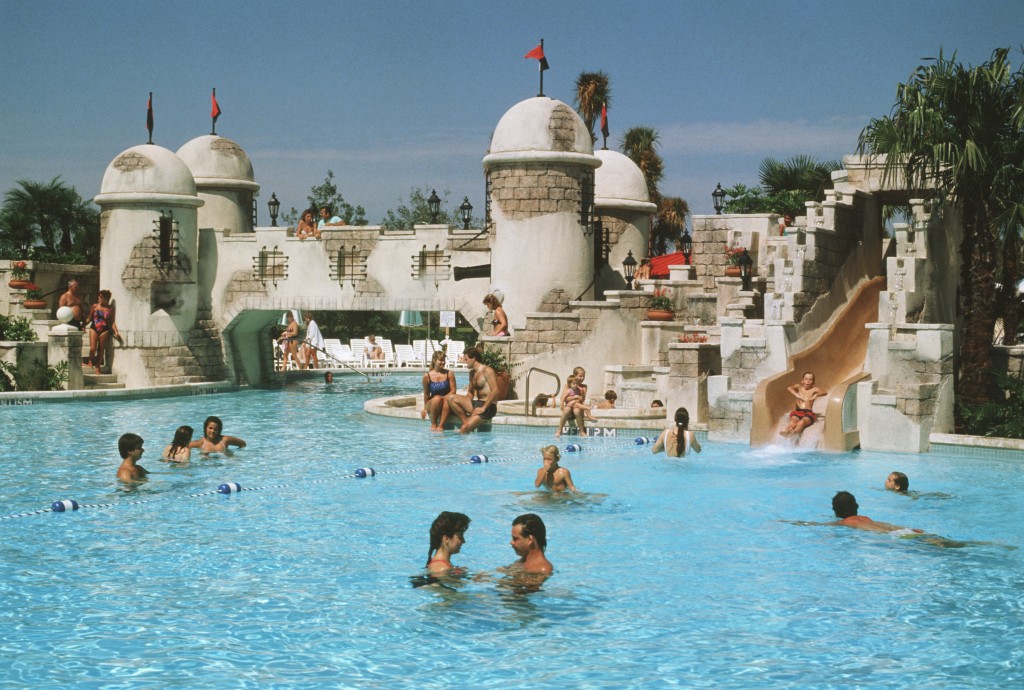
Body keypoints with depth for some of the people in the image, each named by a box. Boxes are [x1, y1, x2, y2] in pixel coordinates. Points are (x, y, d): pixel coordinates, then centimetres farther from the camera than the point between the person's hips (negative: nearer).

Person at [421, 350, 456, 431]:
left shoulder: (449, 374, -1)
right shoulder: (427, 376, -3)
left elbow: (453, 390, -3)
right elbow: (426, 394, 6)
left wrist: (444, 397, -20)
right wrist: (425, 408, 9)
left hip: (445, 406, 0)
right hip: (432, 404, 0)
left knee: (447, 399, -35)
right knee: (437, 398, -35)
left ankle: (441, 425, -31)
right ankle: (433, 424, -19)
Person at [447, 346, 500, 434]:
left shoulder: (487, 371, -11)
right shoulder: (472, 373, 16)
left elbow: (495, 391, -20)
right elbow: (470, 392, 24)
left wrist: (483, 408, -20)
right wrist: (465, 406, 4)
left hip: (488, 407, -9)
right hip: (476, 404, 9)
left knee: (465, 429, -27)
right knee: (451, 399, -9)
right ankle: (466, 422, -10)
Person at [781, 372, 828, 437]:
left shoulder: (814, 389, 13)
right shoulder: (799, 387, 18)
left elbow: (825, 392, -3)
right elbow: (789, 388, -1)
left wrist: (815, 396, -21)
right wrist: (797, 395, -17)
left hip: (808, 412, -2)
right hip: (798, 411, 2)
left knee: (801, 422, -37)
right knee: (793, 421, -34)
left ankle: (792, 434, -68)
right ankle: (786, 431, -67)